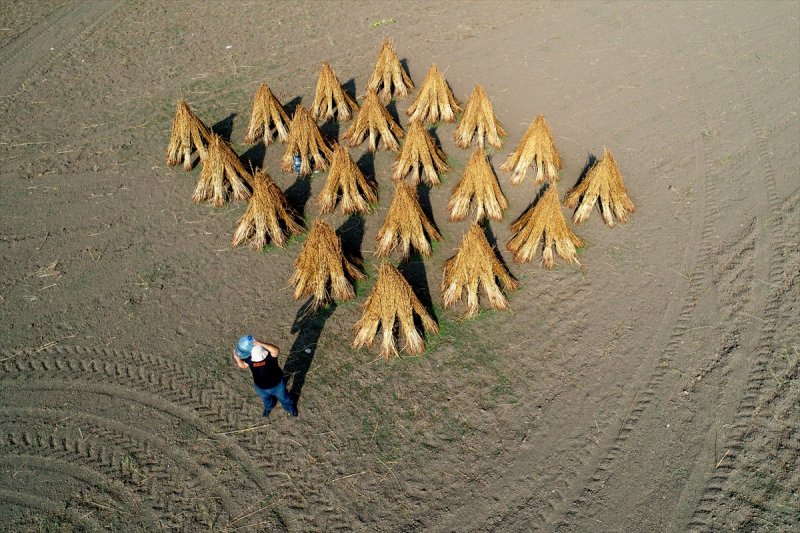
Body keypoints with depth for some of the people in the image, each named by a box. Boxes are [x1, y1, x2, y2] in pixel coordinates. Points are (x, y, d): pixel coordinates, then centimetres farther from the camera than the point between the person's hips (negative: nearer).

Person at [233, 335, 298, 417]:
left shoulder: (270, 355, -36)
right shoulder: (249, 358, -24)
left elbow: (276, 350, -59)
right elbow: (242, 365, -4)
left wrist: (260, 344, -69)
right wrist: (237, 358, -25)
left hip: (277, 385, -3)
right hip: (260, 388, 3)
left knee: (284, 398, 27)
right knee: (266, 400, 36)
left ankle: (290, 408, 60)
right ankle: (268, 407, 71)